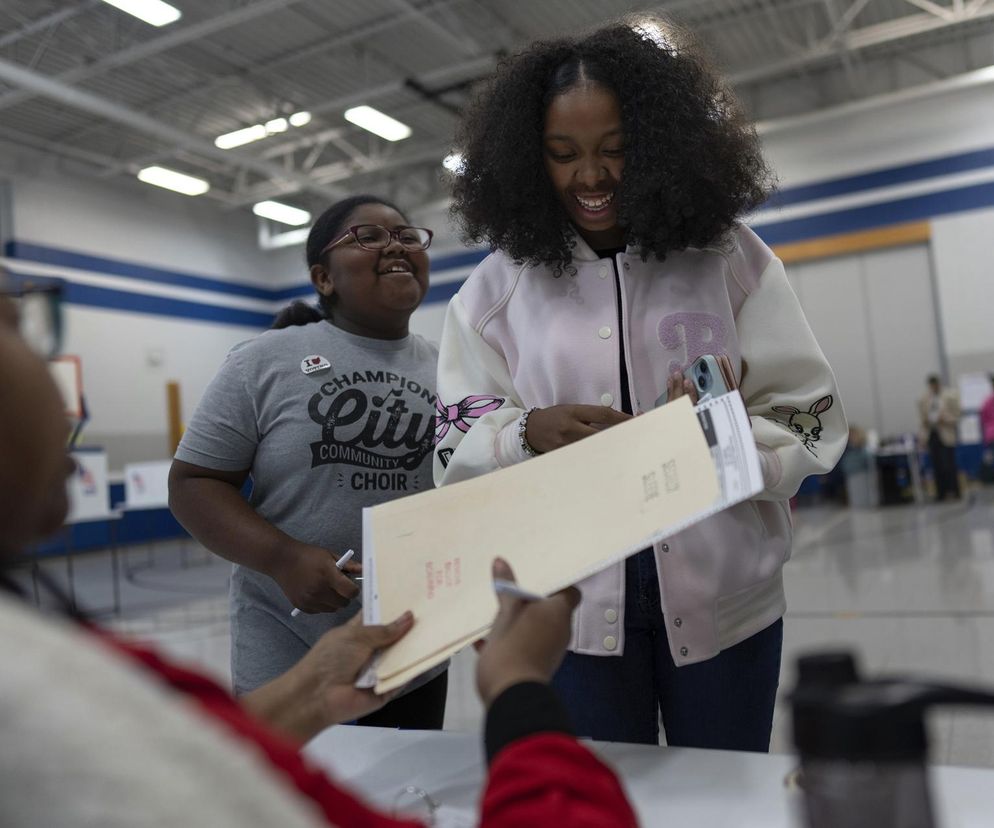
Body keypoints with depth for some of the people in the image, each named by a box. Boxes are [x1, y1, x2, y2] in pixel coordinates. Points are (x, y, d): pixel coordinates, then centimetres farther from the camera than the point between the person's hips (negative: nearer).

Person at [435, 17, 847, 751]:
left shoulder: (730, 257, 0)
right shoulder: (498, 285, 1)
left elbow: (809, 419, -1)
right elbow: (456, 446, 0)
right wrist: (530, 432, -20)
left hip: (721, 591, 0)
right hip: (574, 598, 0)